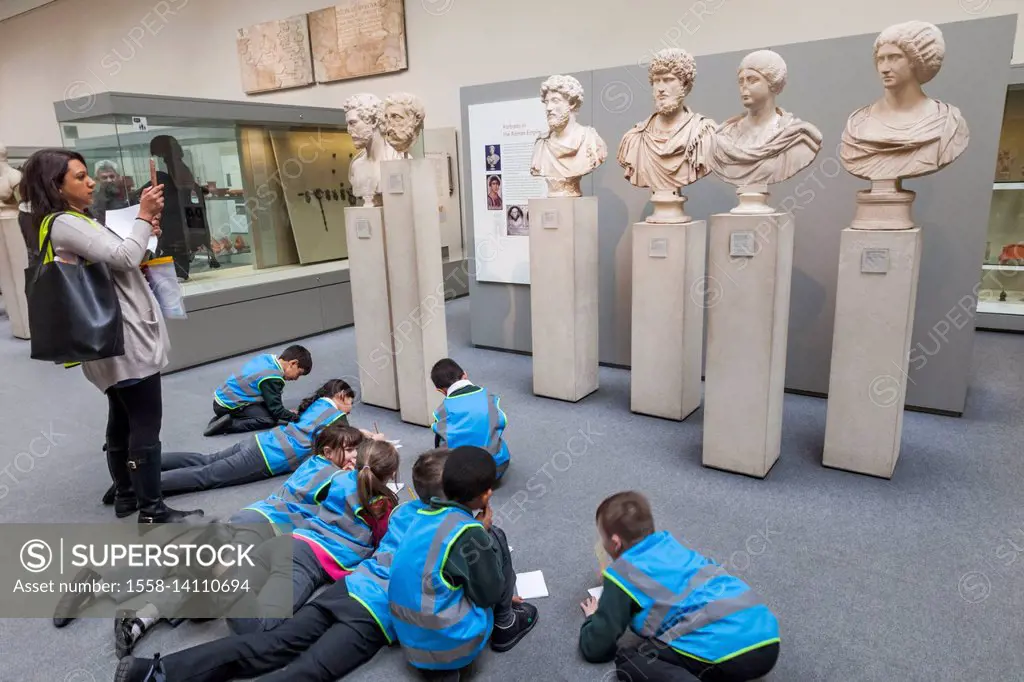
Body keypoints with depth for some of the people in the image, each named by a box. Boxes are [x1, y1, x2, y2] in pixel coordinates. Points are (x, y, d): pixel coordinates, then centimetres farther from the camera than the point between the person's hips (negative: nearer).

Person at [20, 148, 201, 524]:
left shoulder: (75, 223, 19)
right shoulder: (64, 224, -13)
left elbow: (113, 261, 21)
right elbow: (124, 258, -22)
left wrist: (144, 235, 7)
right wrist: (143, 217, -11)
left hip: (116, 339, 11)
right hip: (125, 339, -11)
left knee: (122, 419, 18)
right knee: (146, 425, -7)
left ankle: (126, 494, 31)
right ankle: (152, 511, -1)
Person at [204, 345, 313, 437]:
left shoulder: (266, 357, 3)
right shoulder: (273, 378, -22)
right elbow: (276, 409, -16)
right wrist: (295, 417, -1)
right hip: (228, 405, -9)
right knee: (270, 420, -14)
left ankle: (225, 418, 6)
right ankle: (228, 424, -15)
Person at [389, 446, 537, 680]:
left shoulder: (424, 516, 2)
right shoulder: (469, 531, -20)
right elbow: (489, 595, -7)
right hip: (452, 644, -7)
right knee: (495, 539, 3)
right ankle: (505, 625, 19)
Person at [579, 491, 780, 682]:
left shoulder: (622, 575, 1)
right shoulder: (669, 542, 20)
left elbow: (594, 649, 5)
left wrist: (593, 616, 28)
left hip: (726, 652, -8)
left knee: (629, 660, -2)